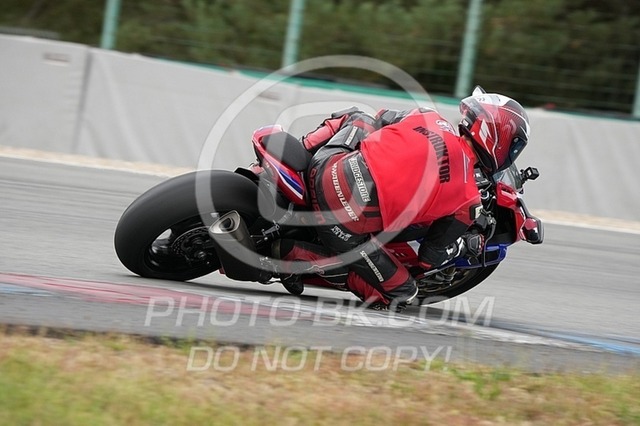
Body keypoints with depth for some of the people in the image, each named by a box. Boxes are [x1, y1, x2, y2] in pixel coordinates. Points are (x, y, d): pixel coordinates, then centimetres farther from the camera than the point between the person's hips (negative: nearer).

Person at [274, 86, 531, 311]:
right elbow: (432, 257, 7)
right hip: (349, 226, -6)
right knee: (401, 294, 12)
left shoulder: (427, 118, 9)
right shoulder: (468, 199, 1)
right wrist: (470, 245, 24)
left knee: (358, 119, 32)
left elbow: (381, 122, 27)